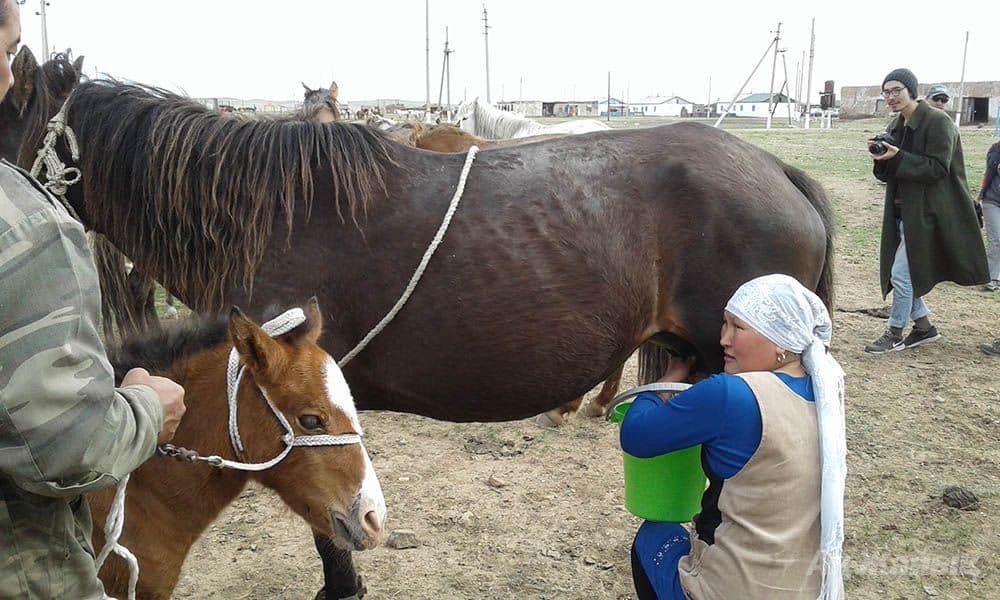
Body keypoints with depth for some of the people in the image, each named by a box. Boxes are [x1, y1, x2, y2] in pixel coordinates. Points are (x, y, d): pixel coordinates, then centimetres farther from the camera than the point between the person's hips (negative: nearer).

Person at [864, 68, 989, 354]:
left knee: (901, 273, -7)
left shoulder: (938, 123, -13)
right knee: (905, 272, 12)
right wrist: (882, 159, -9)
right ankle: (924, 327, 27)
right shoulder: (895, 127, 11)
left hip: (927, 212, -8)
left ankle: (895, 334, 8)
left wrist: (898, 157, -26)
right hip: (903, 211, 8)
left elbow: (937, 169, -19)